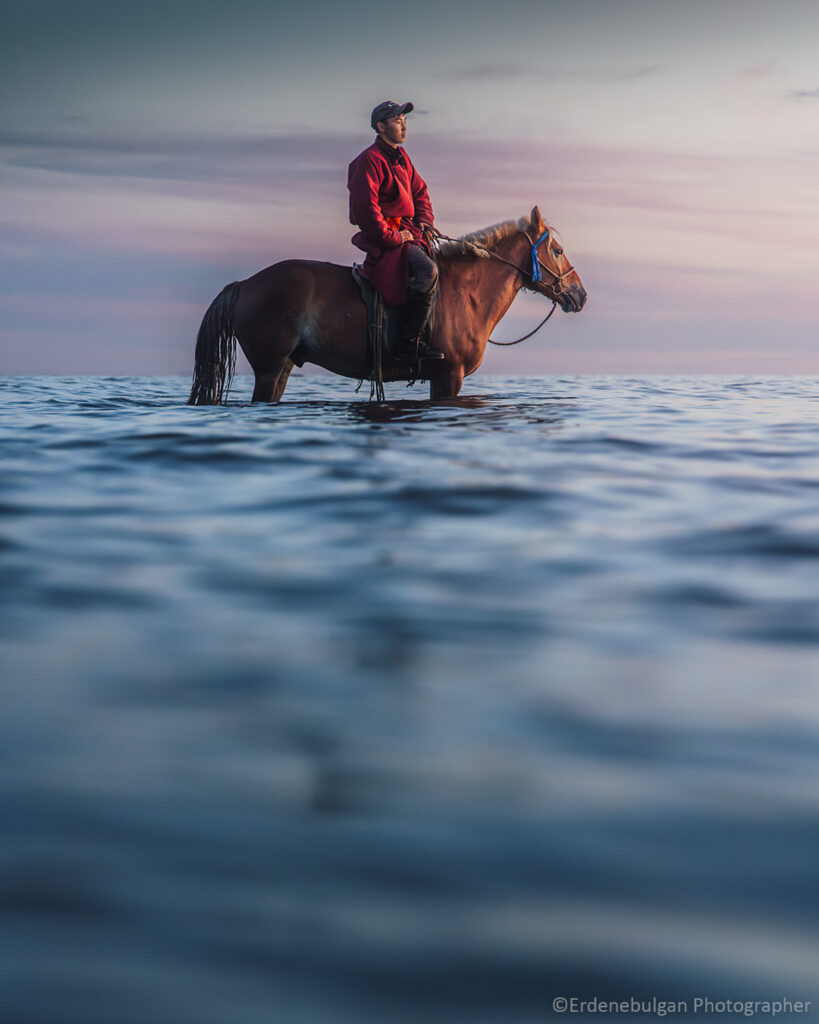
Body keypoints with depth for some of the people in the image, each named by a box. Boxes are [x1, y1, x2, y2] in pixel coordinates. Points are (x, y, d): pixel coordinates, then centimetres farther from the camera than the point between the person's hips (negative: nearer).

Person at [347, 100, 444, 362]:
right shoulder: (369, 160, -12)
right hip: (382, 238, -10)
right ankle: (409, 344, -31)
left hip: (405, 231, 10)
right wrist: (391, 237, -19)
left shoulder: (401, 158, 18)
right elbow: (365, 208, -20)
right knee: (427, 269, -29)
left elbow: (419, 191, 26)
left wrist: (424, 222, 8)